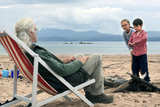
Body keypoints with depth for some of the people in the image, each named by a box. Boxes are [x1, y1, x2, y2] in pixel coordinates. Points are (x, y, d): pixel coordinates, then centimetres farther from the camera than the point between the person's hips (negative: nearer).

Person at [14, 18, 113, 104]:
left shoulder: (24, 52, -3)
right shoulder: (37, 54, -33)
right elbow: (63, 70, -30)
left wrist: (63, 61, 8)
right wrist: (79, 62, -14)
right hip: (66, 83, -9)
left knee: (82, 59, 25)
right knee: (97, 58, 0)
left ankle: (89, 92, 29)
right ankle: (96, 95, 12)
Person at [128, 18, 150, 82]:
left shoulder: (144, 33, -4)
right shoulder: (133, 34, 11)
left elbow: (144, 38, -28)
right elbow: (129, 42, 13)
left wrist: (135, 42, -23)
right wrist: (131, 44, -10)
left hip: (142, 54, -5)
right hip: (134, 54, 5)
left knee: (143, 69, -3)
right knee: (134, 68, 10)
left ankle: (147, 81, 10)